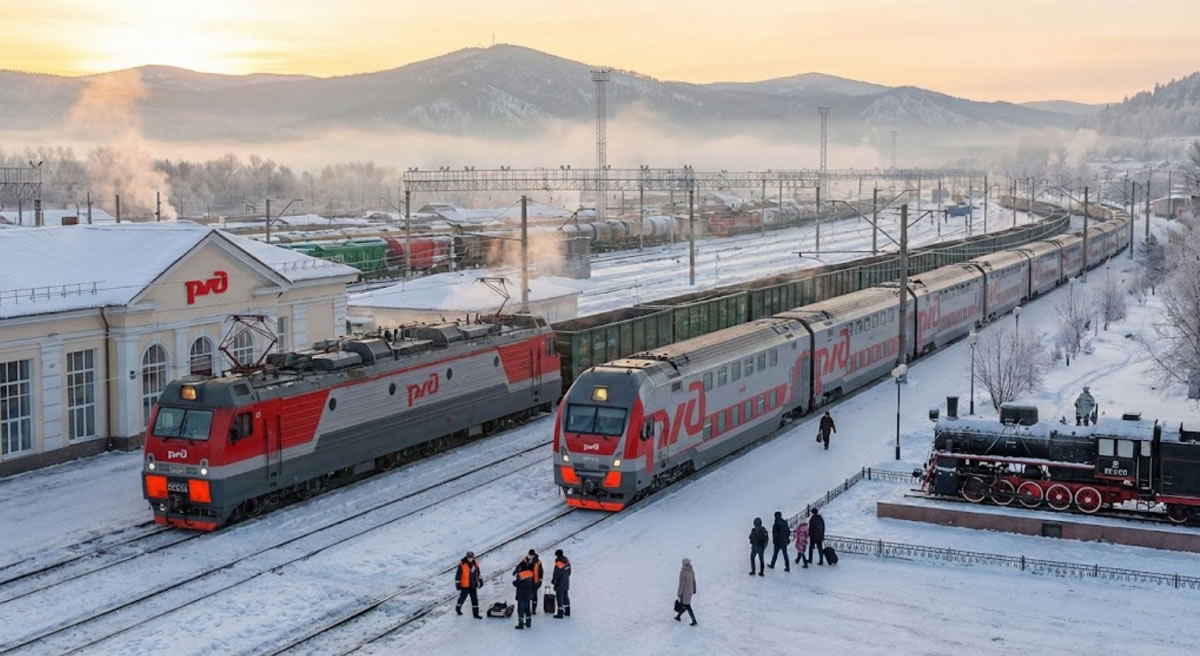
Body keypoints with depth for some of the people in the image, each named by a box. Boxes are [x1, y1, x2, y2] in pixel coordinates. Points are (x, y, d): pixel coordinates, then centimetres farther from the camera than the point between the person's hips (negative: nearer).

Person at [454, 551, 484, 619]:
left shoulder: (475, 563, 1)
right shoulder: (462, 564, -17)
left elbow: (477, 573, 15)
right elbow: (458, 575, -14)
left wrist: (480, 581, 19)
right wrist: (457, 584, -13)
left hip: (473, 585, 5)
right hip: (465, 586, -5)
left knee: (475, 599, 5)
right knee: (462, 597, 12)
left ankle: (475, 614, 11)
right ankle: (458, 608, 40)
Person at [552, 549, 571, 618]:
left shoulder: (558, 563, -26)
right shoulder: (567, 561, 0)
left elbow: (556, 574, -21)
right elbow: (569, 571, 10)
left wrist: (553, 581, -5)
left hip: (560, 584, -8)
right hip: (566, 582, 8)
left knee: (559, 597, 2)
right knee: (565, 596, 21)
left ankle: (560, 613, 7)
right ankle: (567, 611, 31)